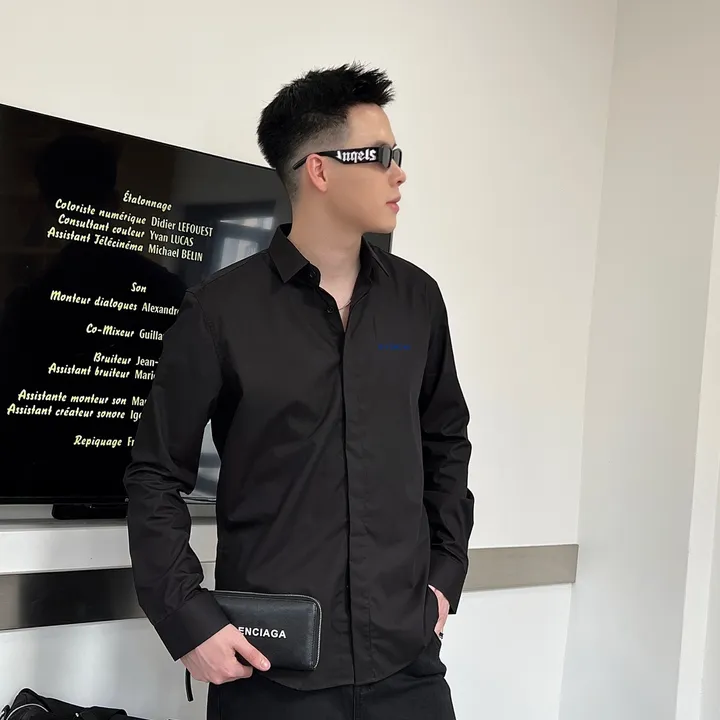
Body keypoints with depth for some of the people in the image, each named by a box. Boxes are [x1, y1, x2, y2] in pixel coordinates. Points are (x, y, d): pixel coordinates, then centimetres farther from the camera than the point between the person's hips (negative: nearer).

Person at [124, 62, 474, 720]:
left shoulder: (417, 299, 4)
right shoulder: (222, 310, -8)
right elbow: (157, 476, -2)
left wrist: (446, 572, 9)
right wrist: (187, 619, -9)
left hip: (405, 657, 4)